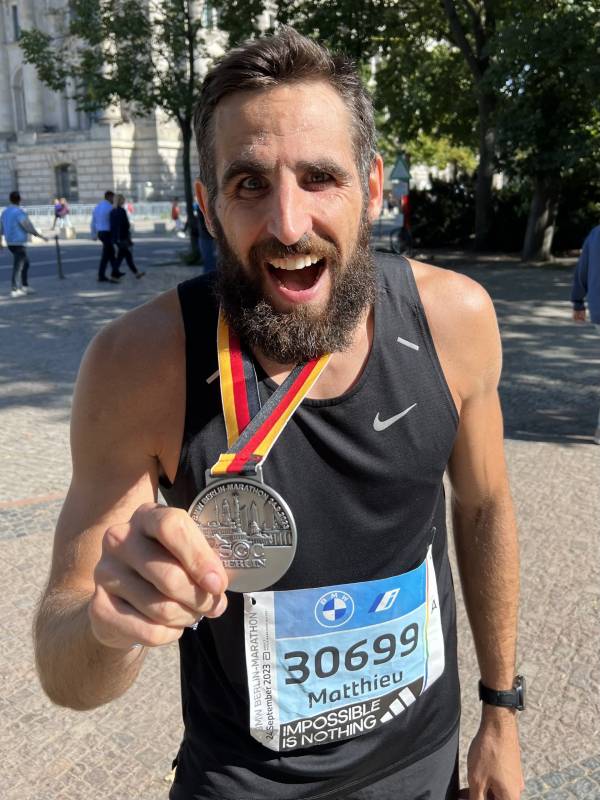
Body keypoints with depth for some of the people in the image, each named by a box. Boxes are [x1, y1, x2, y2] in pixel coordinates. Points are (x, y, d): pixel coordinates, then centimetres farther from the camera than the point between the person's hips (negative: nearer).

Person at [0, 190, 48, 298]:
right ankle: (14, 290, -6)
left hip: (10, 242, 9)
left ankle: (25, 286, 21)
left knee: (25, 262, 19)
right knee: (18, 266, -6)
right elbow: (28, 226, -16)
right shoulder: (19, 212, -14)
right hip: (19, 242, -8)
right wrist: (40, 236, -7)